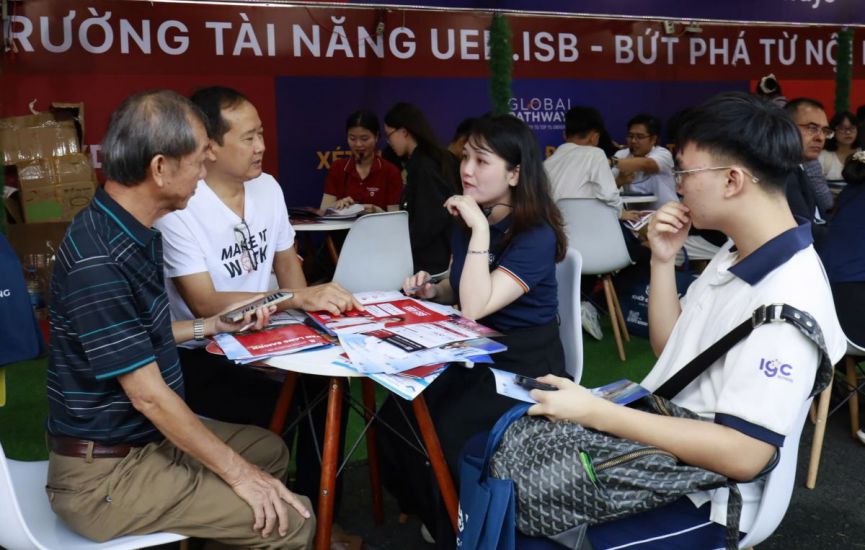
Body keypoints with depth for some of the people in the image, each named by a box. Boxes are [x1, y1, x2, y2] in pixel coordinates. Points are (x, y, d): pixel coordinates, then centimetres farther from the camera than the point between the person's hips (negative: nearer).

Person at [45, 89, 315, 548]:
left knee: (270, 450, 22)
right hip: (105, 473, -10)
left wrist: (213, 326, 10)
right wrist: (238, 473, -18)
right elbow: (148, 394, -25)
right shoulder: (97, 260, -27)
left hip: (144, 437, 10)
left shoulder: (135, 233, 4)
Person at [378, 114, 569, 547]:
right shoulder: (469, 220, 3)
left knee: (445, 436, -24)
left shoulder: (536, 236, -19)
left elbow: (476, 306, -30)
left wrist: (481, 229, -31)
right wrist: (432, 290, -4)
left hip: (521, 366, -7)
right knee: (394, 418, -11)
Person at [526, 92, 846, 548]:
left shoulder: (788, 303, -25)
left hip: (694, 498, -8)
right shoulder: (737, 253, 5)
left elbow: (742, 455, -28)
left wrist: (596, 413, -29)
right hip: (653, 449, 9)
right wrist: (663, 261, -2)